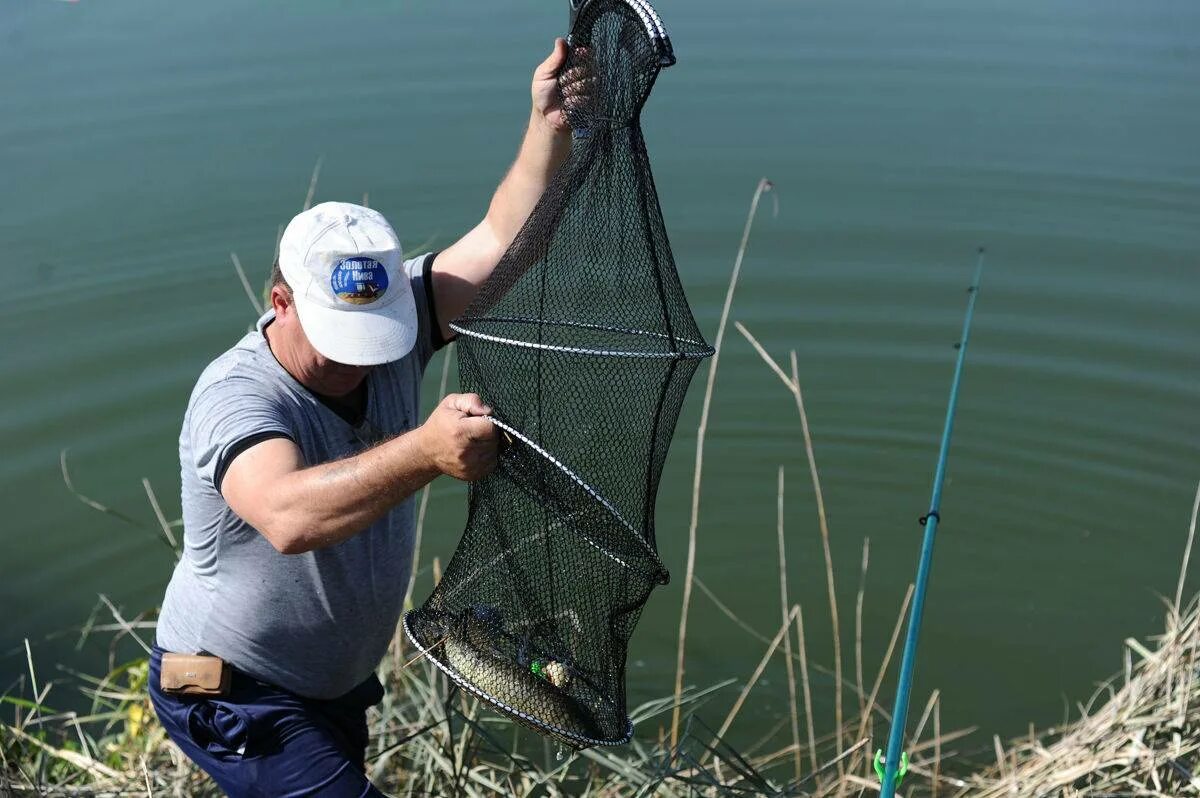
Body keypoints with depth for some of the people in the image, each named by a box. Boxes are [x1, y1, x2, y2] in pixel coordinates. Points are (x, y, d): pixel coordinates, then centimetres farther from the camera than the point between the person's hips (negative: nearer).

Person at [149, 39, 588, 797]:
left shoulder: (394, 320, -12)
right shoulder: (237, 396, -31)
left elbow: (504, 241, -19)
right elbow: (289, 516, -51)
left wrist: (550, 127, -32)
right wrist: (424, 452, -62)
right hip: (235, 697, -7)